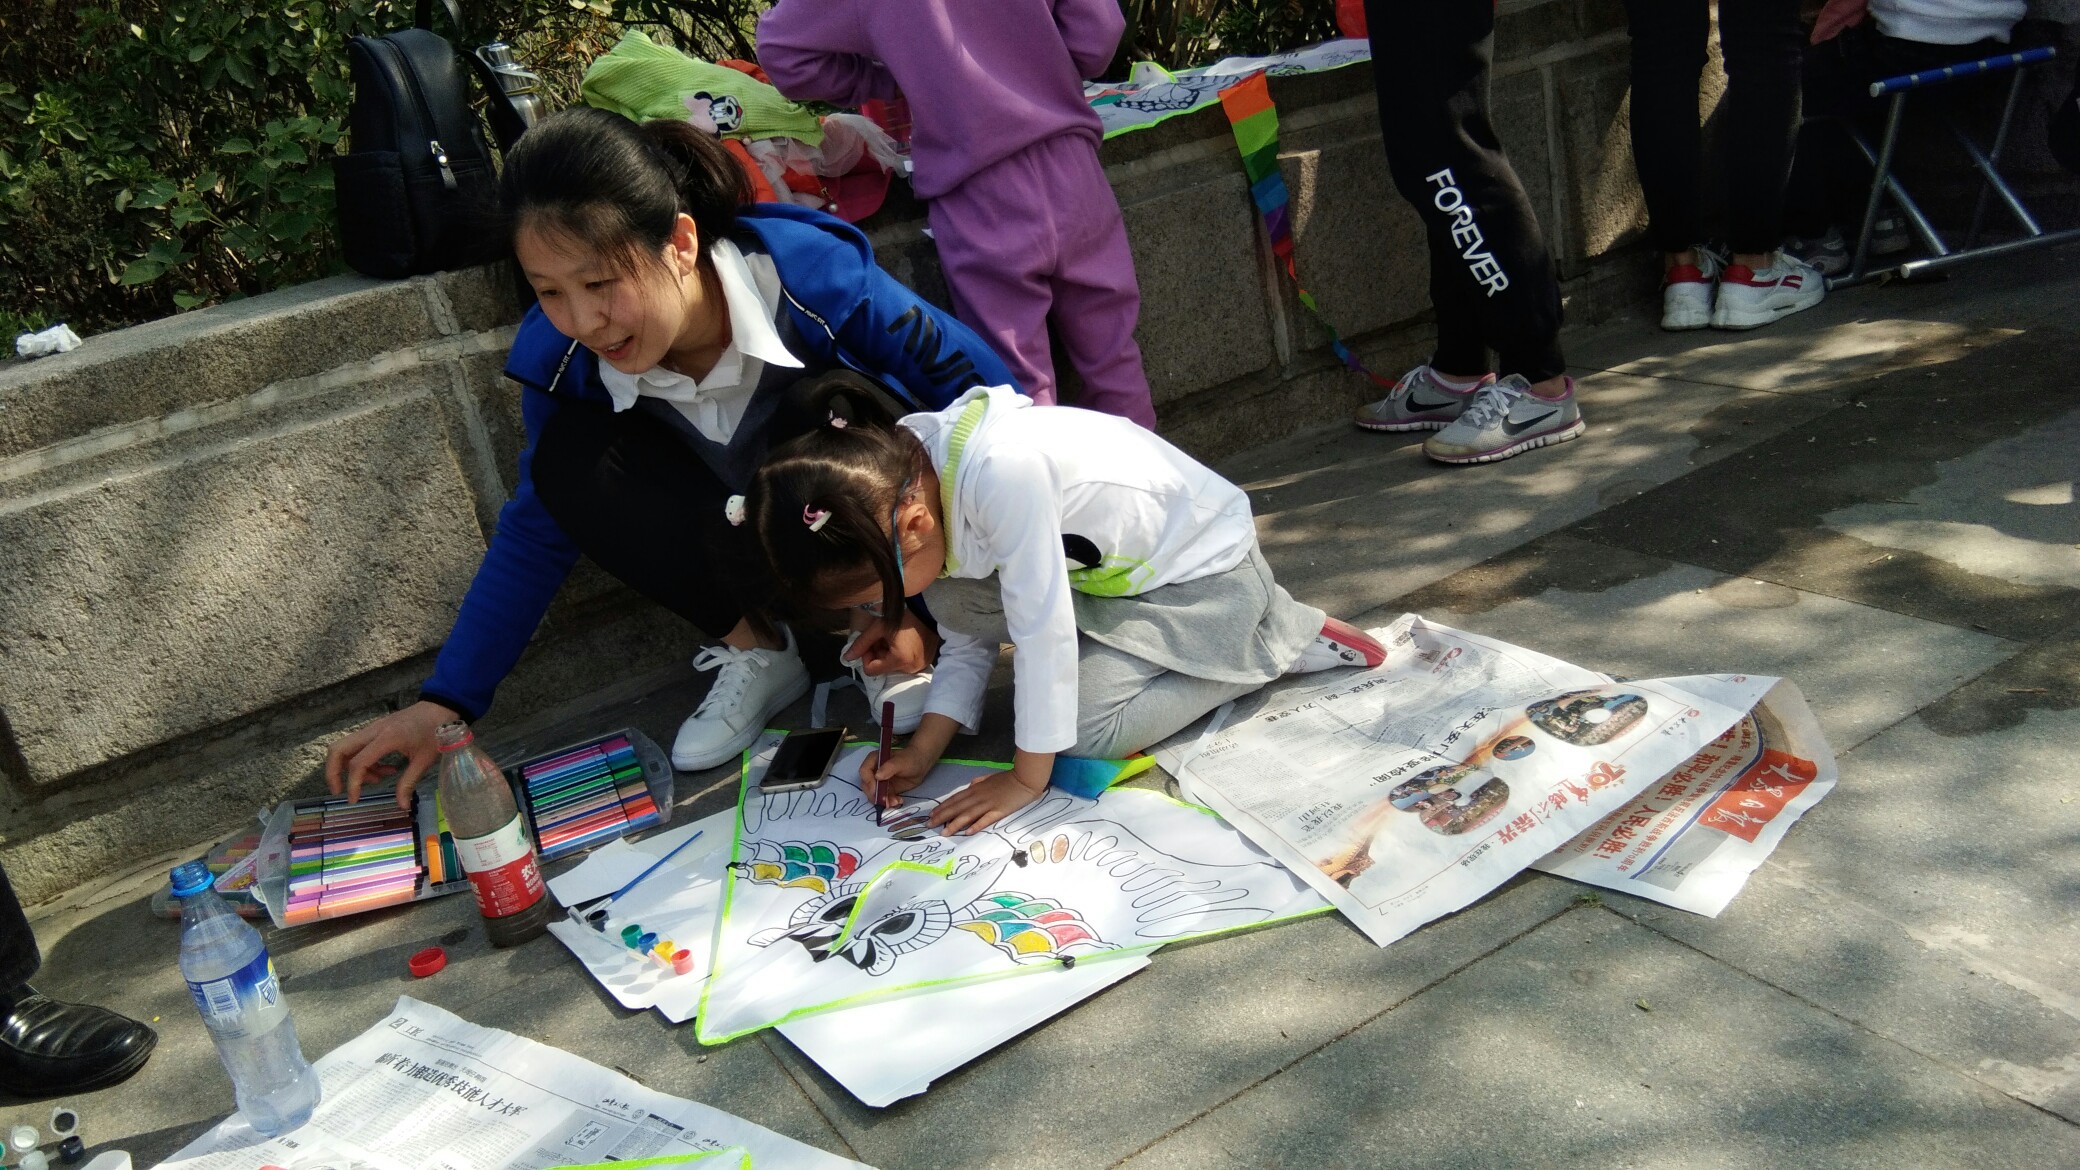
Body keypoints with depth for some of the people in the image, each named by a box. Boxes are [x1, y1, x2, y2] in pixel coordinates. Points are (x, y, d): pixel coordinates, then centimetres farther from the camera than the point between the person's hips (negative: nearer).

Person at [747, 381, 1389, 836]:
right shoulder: (907, 479, -8)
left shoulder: (1002, 471, -37)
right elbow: (967, 634, 1)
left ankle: (1285, 637, -3)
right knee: (953, 594, -9)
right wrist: (923, 750, -9)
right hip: (1112, 564, 8)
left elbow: (1039, 627, -31)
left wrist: (1026, 778, -21)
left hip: (1207, 569, -8)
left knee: (1089, 729, -20)